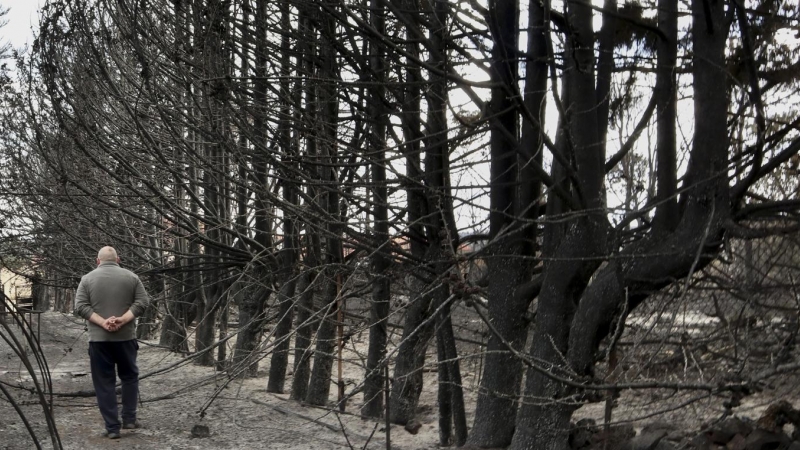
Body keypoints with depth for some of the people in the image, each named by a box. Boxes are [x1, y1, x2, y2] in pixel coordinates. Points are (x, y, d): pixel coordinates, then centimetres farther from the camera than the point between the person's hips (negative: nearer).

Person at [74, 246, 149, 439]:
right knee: (129, 377, 18)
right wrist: (123, 320, -12)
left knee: (104, 382, 4)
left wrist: (102, 322, -13)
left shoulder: (87, 279, 3)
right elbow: (142, 302, -5)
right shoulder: (131, 277, 5)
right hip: (126, 336, 1)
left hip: (98, 338, -1)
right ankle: (129, 419, 16)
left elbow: (80, 307, -7)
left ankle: (112, 427, 3)